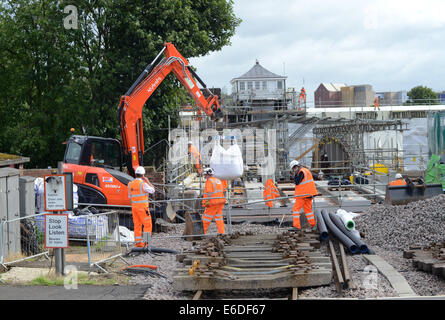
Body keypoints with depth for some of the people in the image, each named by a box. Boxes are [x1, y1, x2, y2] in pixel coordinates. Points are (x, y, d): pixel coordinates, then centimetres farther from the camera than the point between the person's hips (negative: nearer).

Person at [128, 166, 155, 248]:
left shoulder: (131, 184, 5)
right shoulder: (143, 184, -17)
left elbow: (130, 197, 12)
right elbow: (152, 191, -5)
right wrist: (147, 181, 0)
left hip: (134, 207, 6)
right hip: (143, 208, -6)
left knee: (137, 225, 10)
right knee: (147, 225, 1)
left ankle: (138, 242, 8)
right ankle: (145, 242, -5)